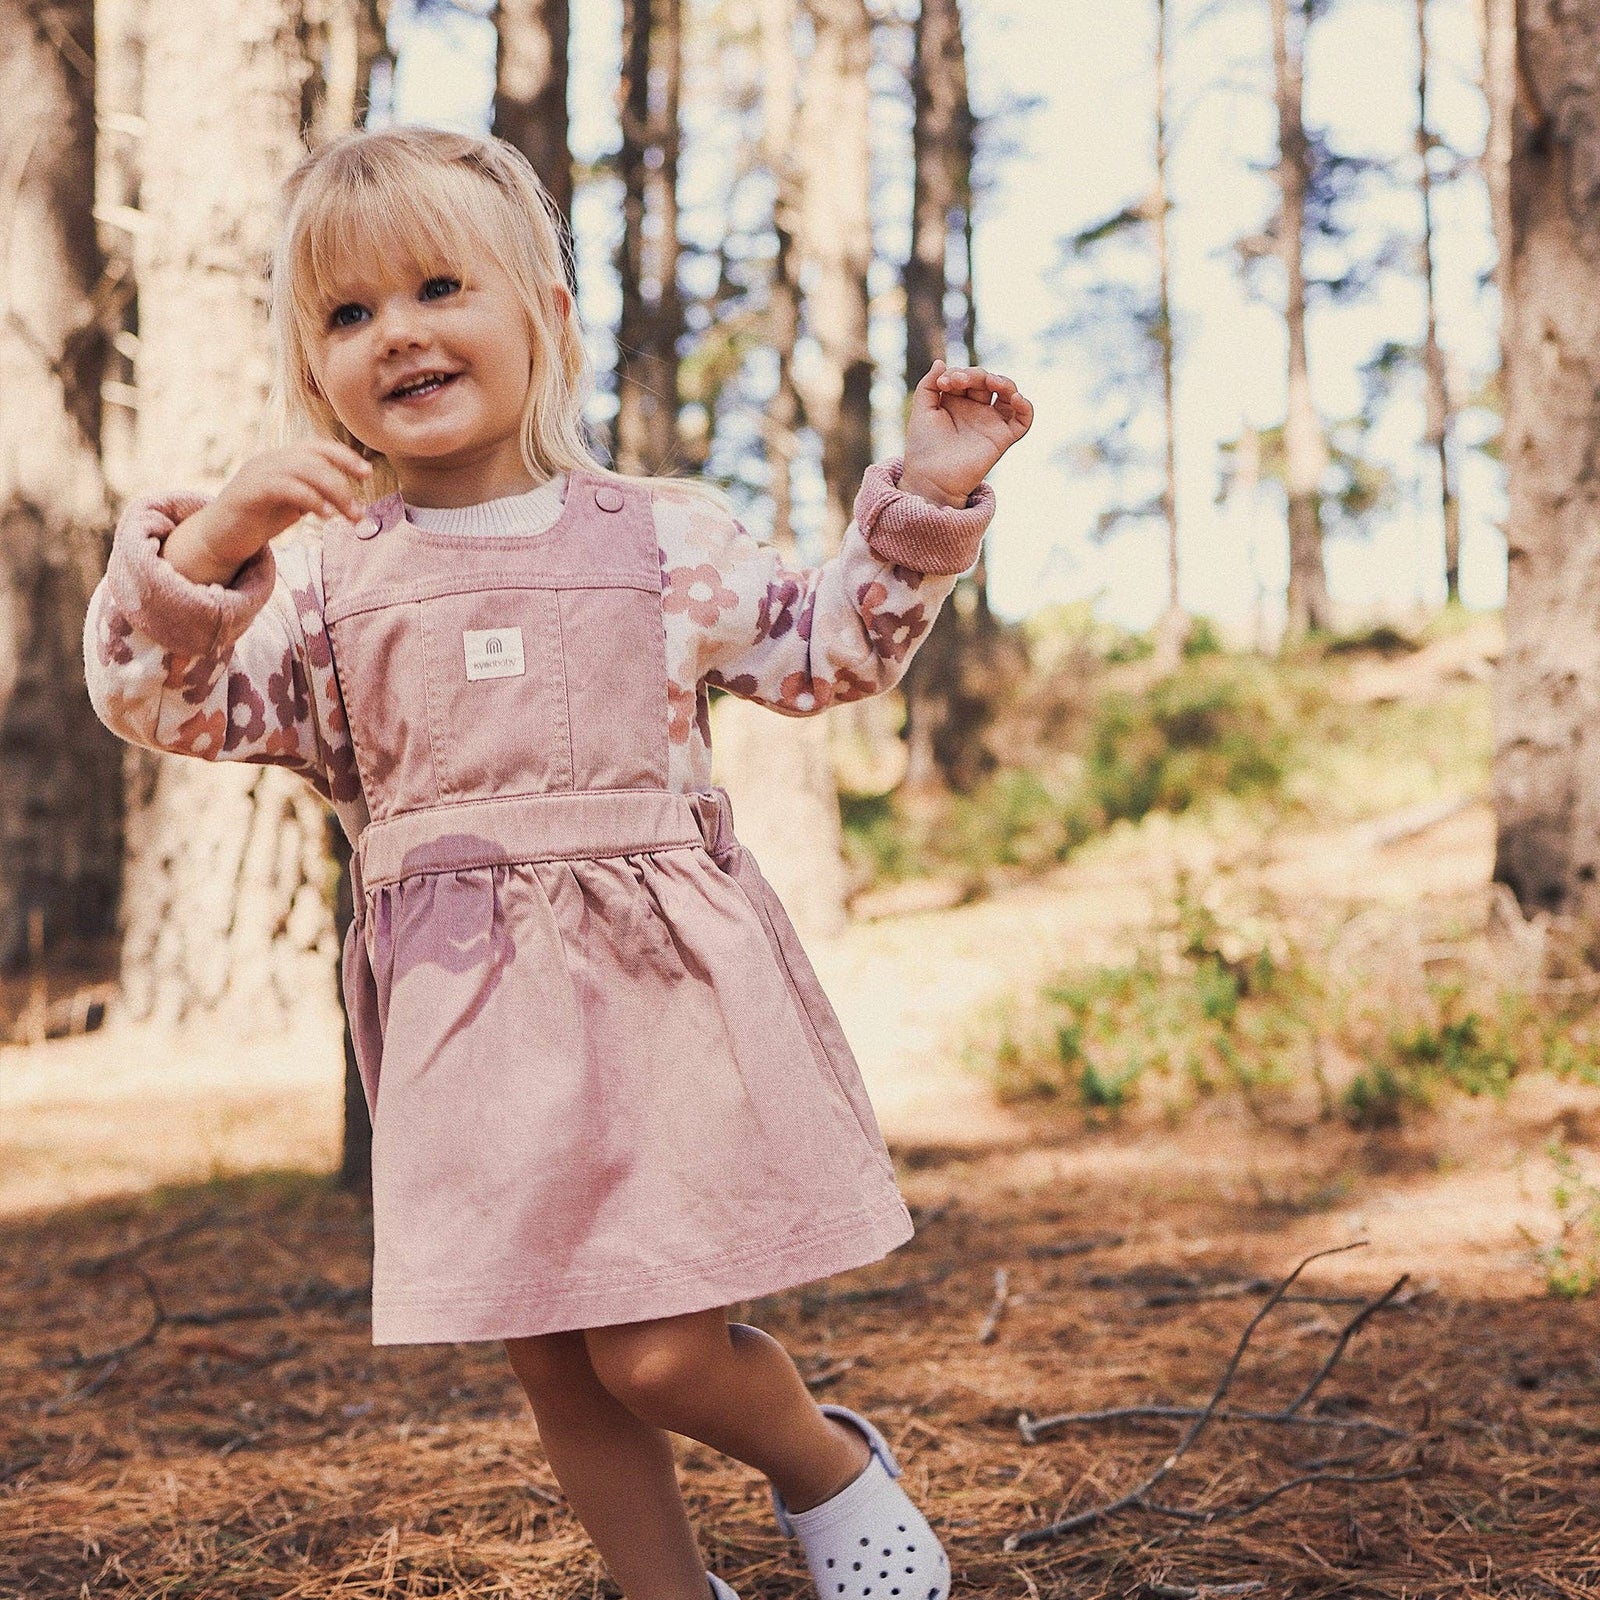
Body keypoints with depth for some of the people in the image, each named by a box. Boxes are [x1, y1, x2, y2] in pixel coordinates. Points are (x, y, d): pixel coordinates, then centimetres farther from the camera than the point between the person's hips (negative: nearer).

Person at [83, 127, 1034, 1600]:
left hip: (660, 980, -2)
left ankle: (837, 1467, 26)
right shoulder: (321, 568, 5)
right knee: (557, 1373, 10)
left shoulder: (661, 534, 6)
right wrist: (208, 544, -21)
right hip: (464, 1019, 2)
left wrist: (923, 502, 3)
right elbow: (167, 703, -5)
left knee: (659, 1354, -5)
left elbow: (827, 648, 14)